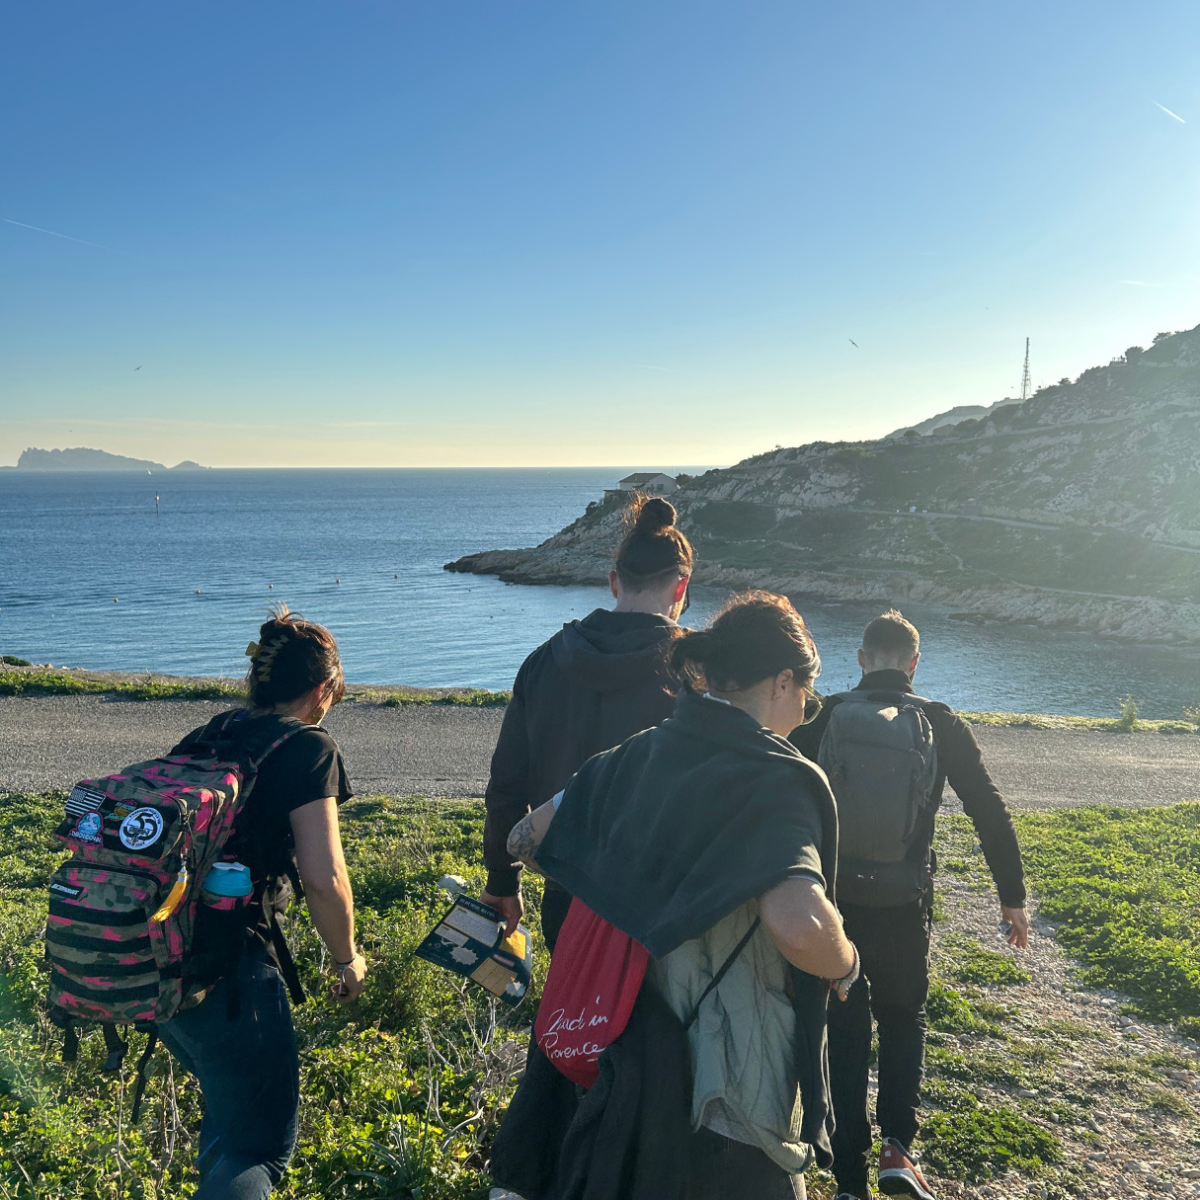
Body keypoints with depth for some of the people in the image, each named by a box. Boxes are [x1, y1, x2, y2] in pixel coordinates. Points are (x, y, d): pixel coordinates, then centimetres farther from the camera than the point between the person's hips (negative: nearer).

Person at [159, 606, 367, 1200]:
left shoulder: (209, 734, 11)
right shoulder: (308, 748, -9)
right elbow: (323, 878, -15)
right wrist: (347, 959, 2)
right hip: (226, 969, -8)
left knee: (228, 1105, 30)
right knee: (262, 1145, 9)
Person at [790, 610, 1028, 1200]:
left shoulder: (821, 717, -3)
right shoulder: (941, 724, -2)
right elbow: (990, 813, 1)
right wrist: (1013, 898, 11)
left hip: (829, 902, 0)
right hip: (904, 907, 0)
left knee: (844, 1032, 12)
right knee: (904, 1018, 24)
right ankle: (897, 1148, 11)